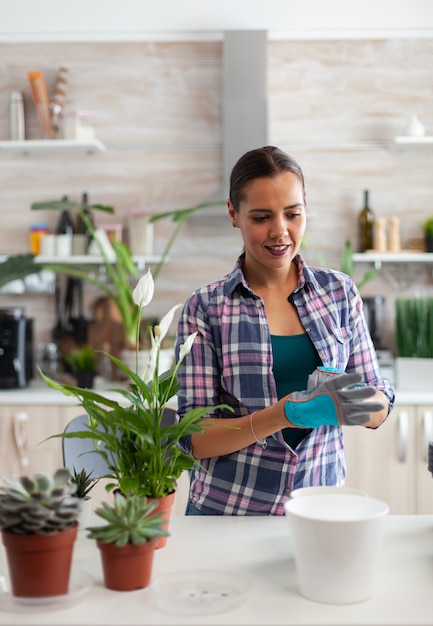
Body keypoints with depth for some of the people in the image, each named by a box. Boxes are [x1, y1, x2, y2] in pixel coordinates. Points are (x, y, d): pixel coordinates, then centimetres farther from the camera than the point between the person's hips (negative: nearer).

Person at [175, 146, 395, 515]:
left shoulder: (339, 292, 0)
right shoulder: (205, 308, -8)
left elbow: (378, 410, 0)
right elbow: (195, 439, -11)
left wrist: (343, 396, -22)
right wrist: (288, 413, -26)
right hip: (227, 511, -2)